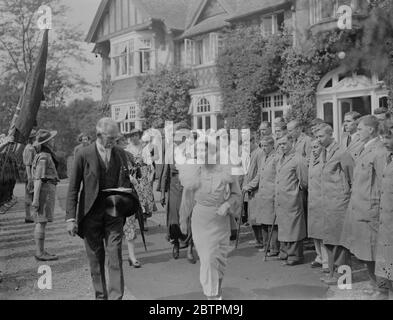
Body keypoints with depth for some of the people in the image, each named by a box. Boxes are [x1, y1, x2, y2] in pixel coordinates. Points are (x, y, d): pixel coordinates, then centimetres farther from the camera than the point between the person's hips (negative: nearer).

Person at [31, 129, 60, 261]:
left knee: (41, 222, 11)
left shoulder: (46, 156, 16)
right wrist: (35, 199, -20)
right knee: (41, 222, -7)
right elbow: (38, 179, -18)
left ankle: (41, 251, 15)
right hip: (45, 190, -10)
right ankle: (40, 253, -3)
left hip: (47, 190, 10)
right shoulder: (43, 157, -14)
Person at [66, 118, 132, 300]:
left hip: (114, 214, 2)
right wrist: (71, 218, -9)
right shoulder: (84, 155, -5)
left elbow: (126, 182, 17)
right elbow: (73, 189, -3)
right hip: (91, 215, -1)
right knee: (95, 259, 9)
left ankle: (116, 297, 2)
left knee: (115, 258, -4)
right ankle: (100, 295, 24)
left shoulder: (120, 153, 5)